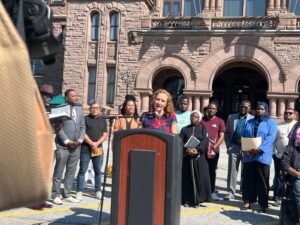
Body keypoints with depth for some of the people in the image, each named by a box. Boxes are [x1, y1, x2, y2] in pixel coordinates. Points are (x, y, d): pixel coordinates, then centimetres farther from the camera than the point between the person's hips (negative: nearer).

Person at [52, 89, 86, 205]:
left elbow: (83, 126, 14)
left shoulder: (79, 109, 14)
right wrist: (67, 141, -13)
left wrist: (80, 140, 1)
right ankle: (56, 195, 11)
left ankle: (67, 195, 19)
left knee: (71, 172, 10)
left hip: (76, 146, 6)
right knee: (58, 172, 2)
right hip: (63, 146, -6)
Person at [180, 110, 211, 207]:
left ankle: (198, 200, 4)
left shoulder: (203, 128, 10)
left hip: (199, 157, -1)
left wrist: (197, 150, -19)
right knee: (187, 178, 0)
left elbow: (205, 141, -4)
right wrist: (187, 150, -15)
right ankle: (187, 200, 6)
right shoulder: (185, 129, 14)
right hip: (187, 157, 1)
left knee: (199, 177, -4)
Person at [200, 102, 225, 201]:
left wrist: (214, 146, -12)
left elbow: (221, 137, 0)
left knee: (212, 171, 7)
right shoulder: (202, 120, 6)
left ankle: (212, 191, 14)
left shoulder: (220, 121, 5)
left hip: (214, 150, 0)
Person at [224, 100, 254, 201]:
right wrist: (229, 145, 2)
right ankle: (230, 192, 6)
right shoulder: (232, 117, 10)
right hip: (234, 147, 1)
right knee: (232, 171, 1)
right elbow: (227, 133, 11)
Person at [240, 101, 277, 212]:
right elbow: (243, 136, 10)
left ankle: (263, 204, 10)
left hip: (263, 156, -3)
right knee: (248, 179, 5)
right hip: (248, 156, 3)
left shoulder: (271, 122, 5)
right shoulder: (249, 122, 16)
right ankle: (248, 201, 15)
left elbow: (271, 137, -9)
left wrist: (259, 148, -20)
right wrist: (245, 149, -8)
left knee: (262, 181, 0)